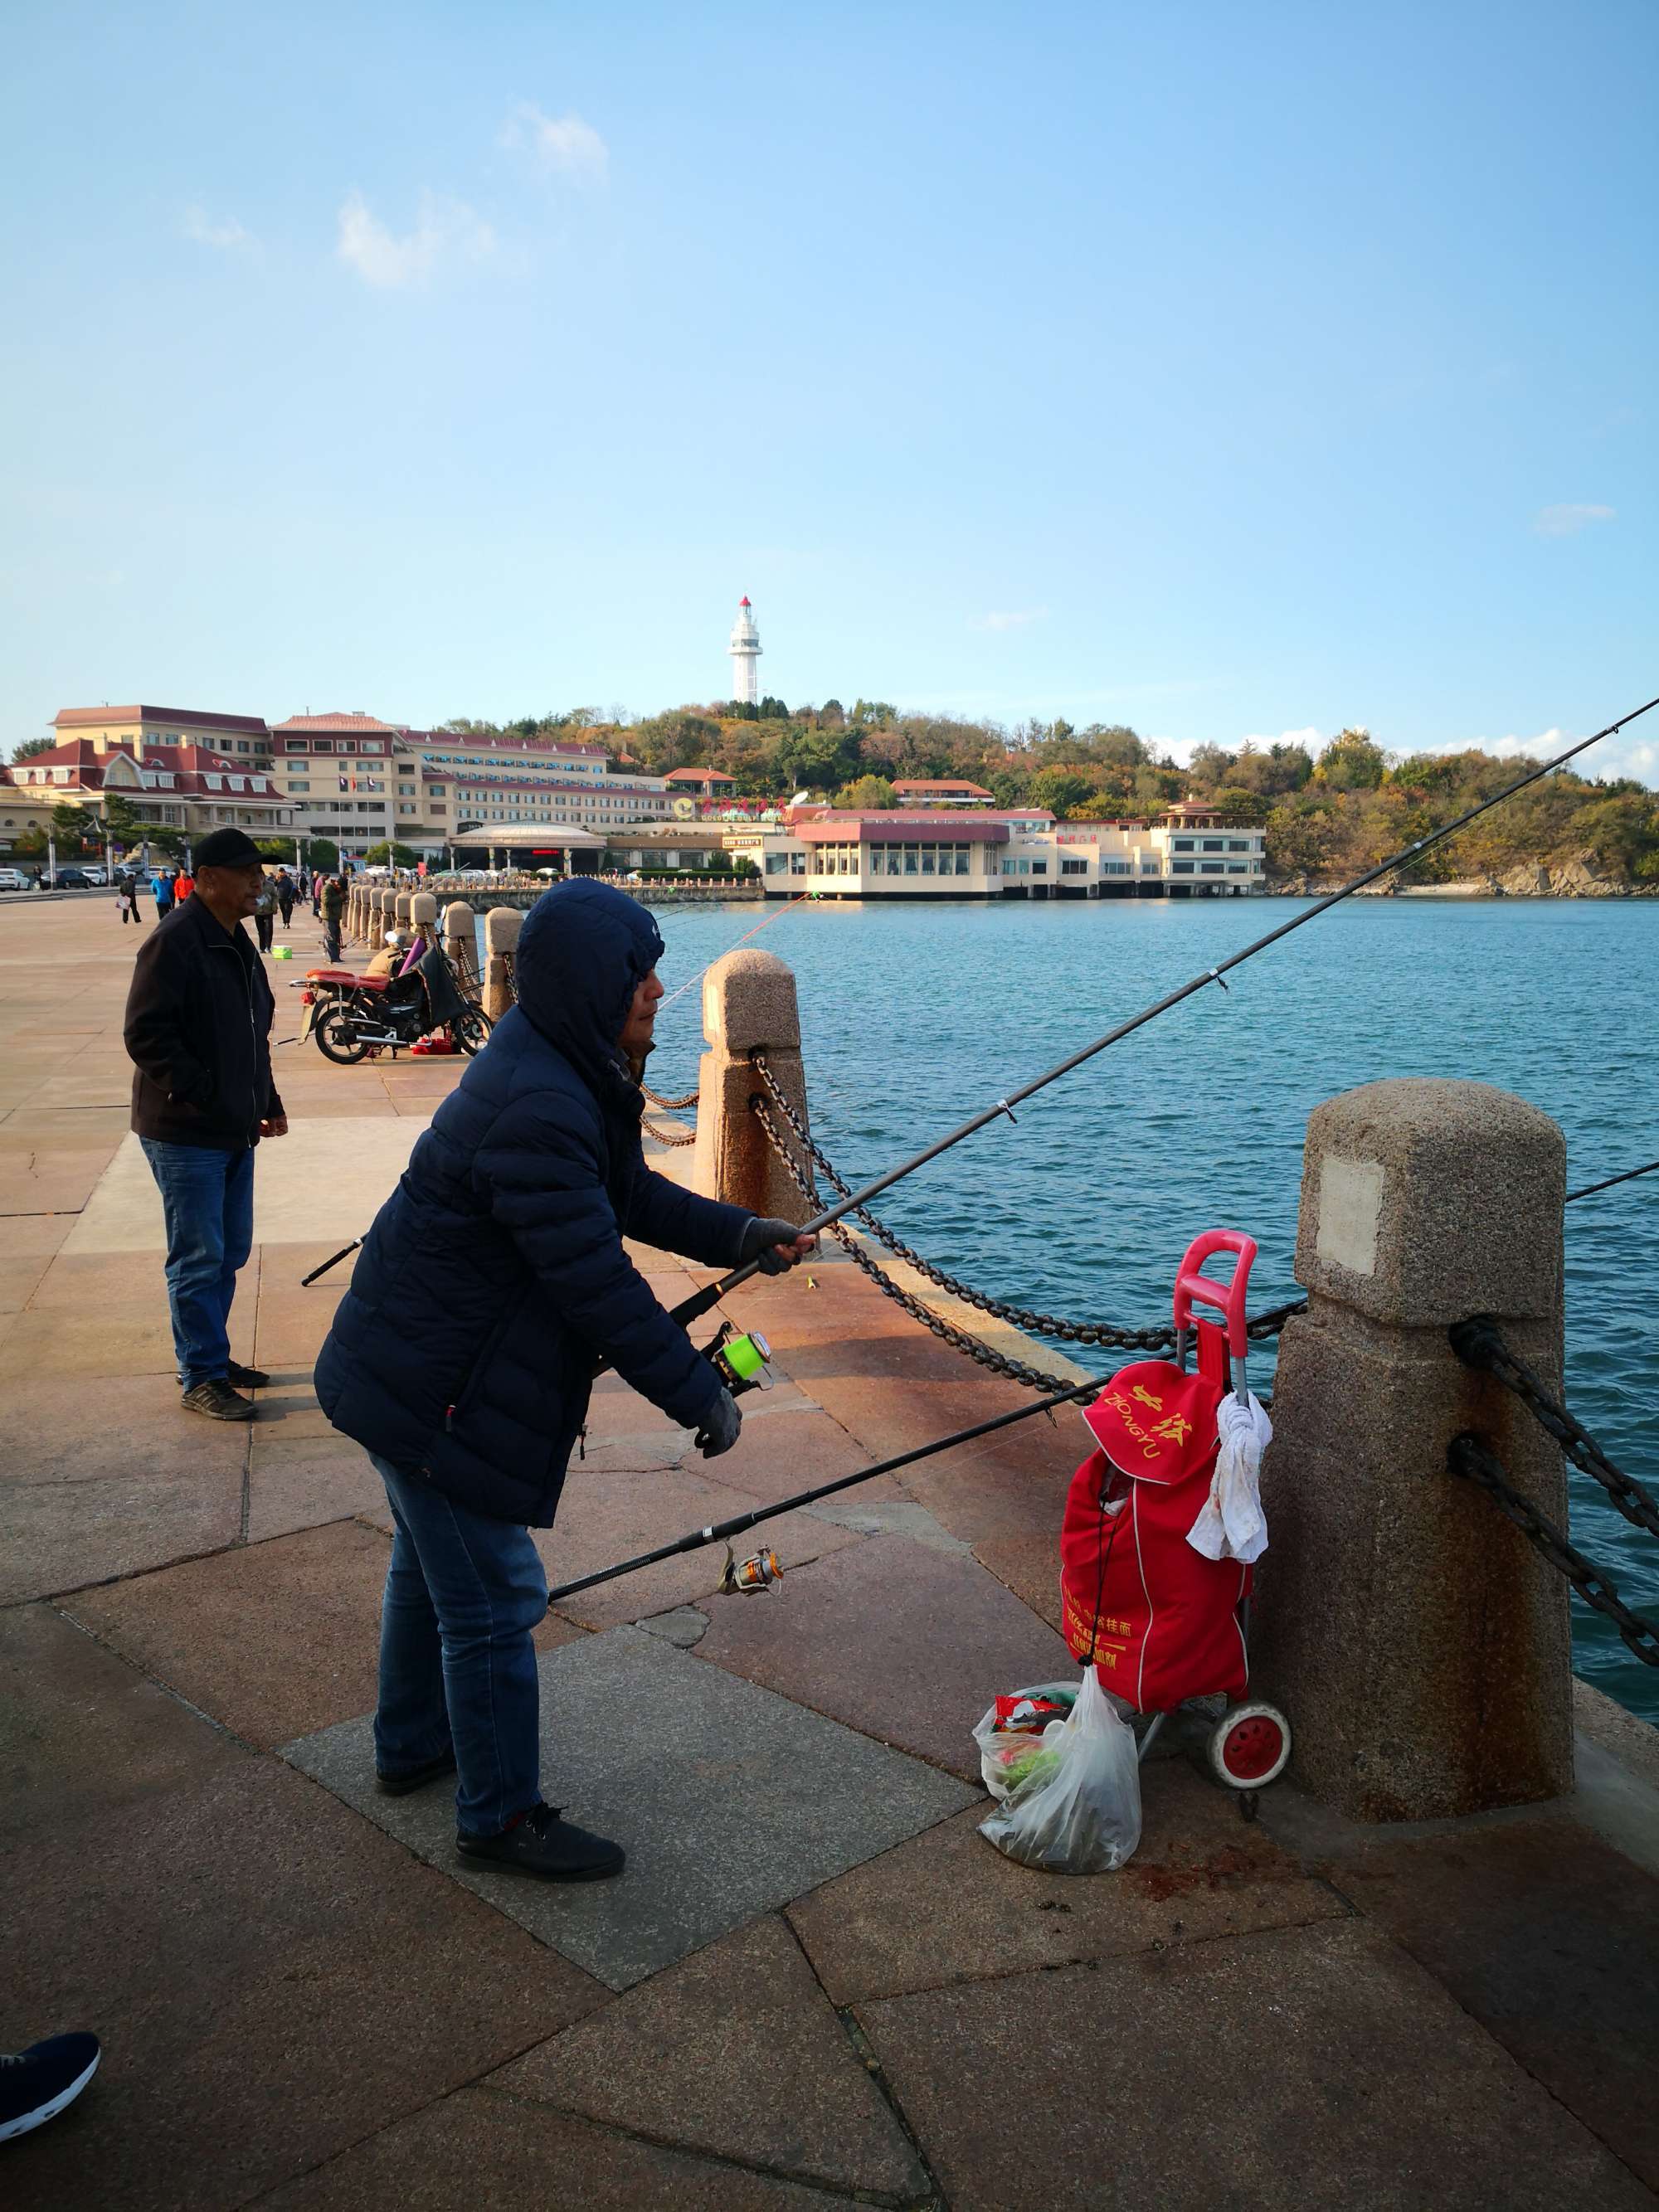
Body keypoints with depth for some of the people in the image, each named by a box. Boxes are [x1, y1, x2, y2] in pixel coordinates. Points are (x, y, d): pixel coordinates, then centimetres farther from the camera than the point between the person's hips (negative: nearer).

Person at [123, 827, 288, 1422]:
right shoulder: (174, 942, -15)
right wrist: (206, 1097, -20)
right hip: (185, 1134, -9)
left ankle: (211, 1358, 29)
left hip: (234, 1129, 9)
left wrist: (265, 1100, 15)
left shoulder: (236, 941, 14)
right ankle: (202, 1378, 10)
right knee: (198, 1259, -1)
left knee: (229, 1251, 16)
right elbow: (146, 1037, -20)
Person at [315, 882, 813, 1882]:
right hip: (435, 1395, -11)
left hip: (415, 1372, 11)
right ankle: (501, 1816, 21)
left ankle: (412, 1745, 47)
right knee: (494, 1599, 3)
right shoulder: (536, 1112, -31)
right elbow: (597, 1283, -29)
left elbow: (630, 1192, 13)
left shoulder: (562, 1070, 2)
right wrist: (700, 1396, -20)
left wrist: (739, 1234, 3)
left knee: (433, 1565, 26)